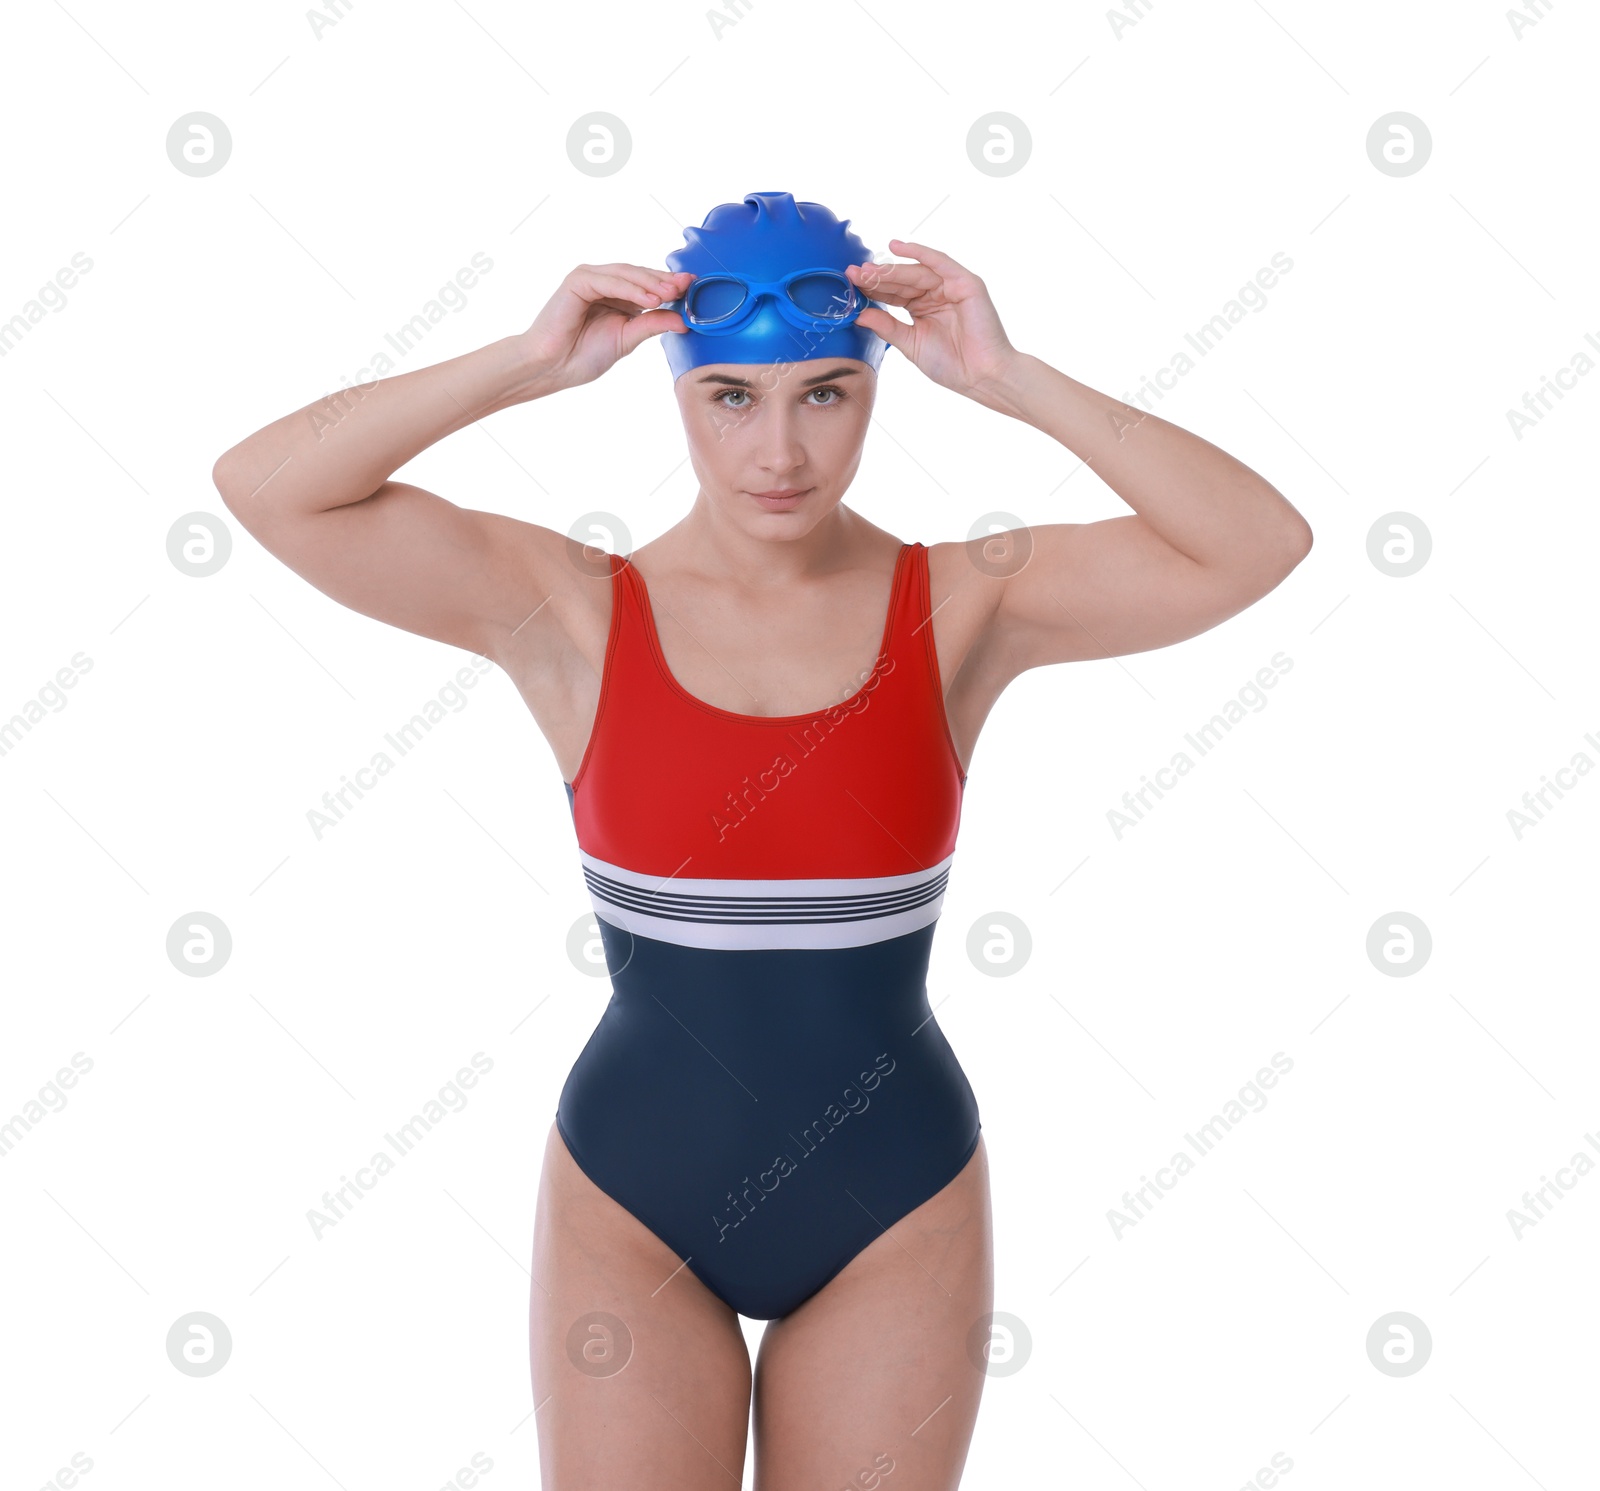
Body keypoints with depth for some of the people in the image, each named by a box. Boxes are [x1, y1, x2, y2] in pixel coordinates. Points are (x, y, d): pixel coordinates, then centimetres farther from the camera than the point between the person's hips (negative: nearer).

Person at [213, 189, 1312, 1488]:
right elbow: (264, 486, -16)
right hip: (632, 1210, 0)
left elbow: (1260, 545, -17)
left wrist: (1012, 384, -22)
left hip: (895, 1211, 1)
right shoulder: (574, 613, -8)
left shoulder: (963, 606, -6)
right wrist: (530, 365, -21)